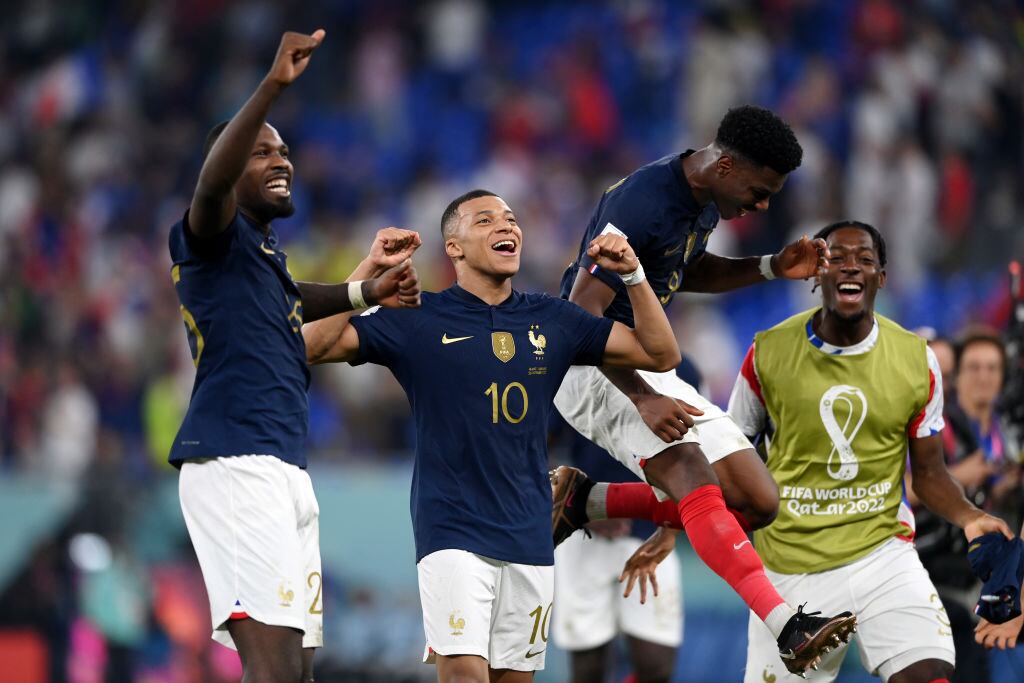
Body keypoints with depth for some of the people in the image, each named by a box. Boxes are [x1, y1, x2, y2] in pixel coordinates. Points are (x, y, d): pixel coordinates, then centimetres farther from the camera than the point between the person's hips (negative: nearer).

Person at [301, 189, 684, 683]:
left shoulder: (552, 321, 11)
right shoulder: (417, 320, 0)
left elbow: (660, 354, 13)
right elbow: (310, 346, -8)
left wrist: (632, 275, 1)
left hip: (530, 535, 4)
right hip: (453, 529, -4)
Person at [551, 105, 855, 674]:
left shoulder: (706, 198, 6)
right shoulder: (642, 203, -23)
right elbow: (580, 315, -25)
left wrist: (773, 268, 10)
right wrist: (644, 401, -32)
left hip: (648, 368, 9)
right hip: (592, 367, -9)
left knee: (758, 503, -1)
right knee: (693, 473, -33)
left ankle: (584, 502, 9)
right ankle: (789, 627, -46)